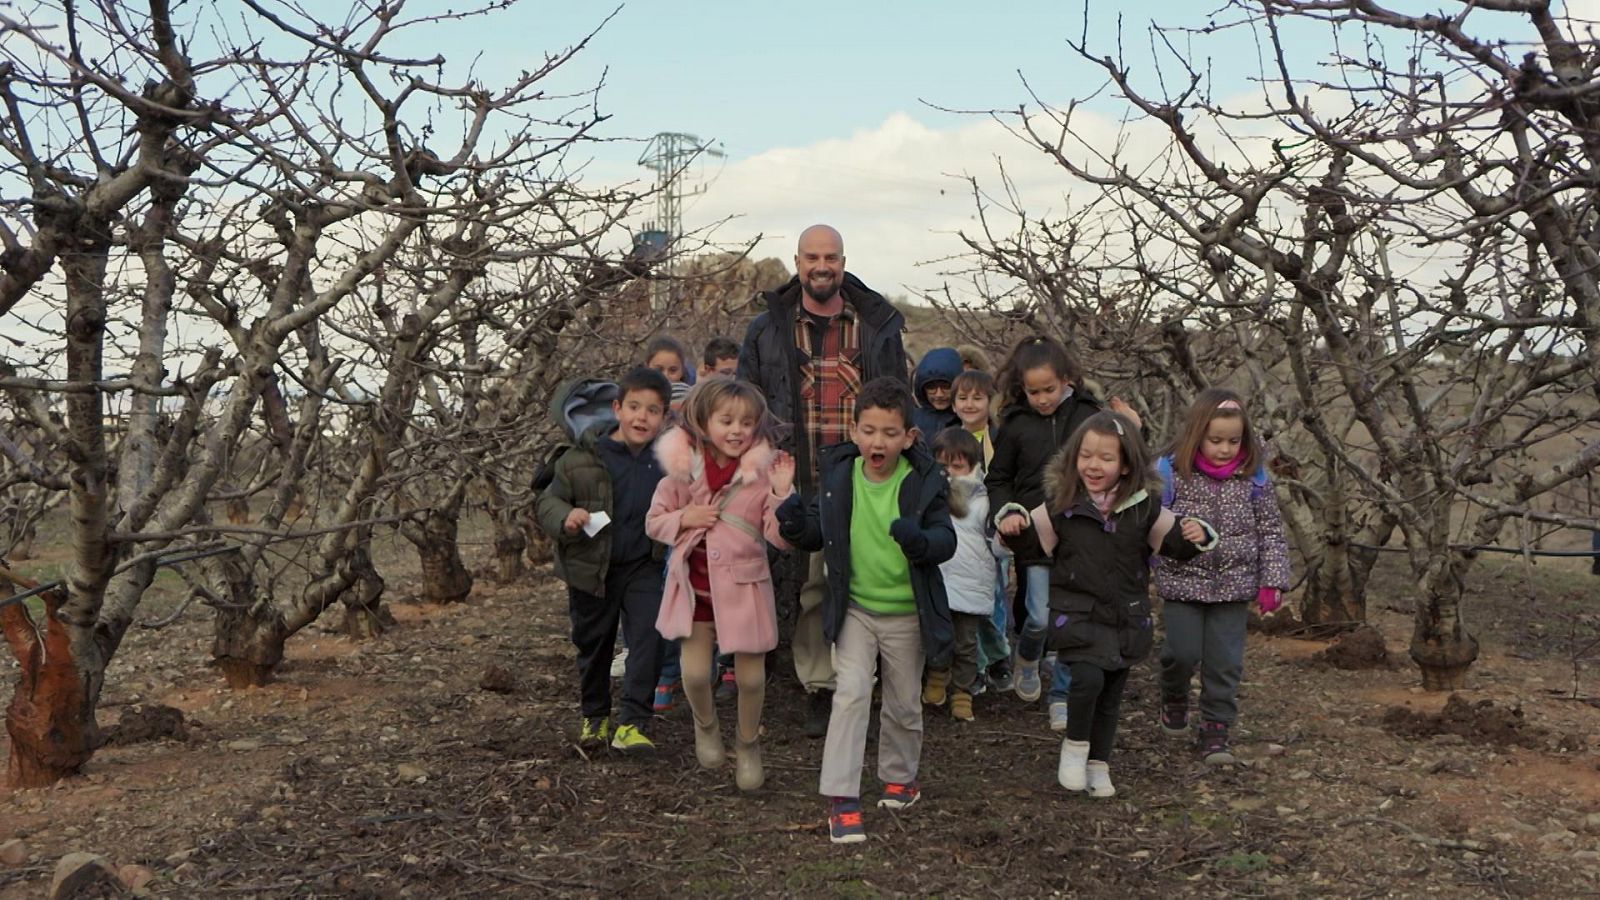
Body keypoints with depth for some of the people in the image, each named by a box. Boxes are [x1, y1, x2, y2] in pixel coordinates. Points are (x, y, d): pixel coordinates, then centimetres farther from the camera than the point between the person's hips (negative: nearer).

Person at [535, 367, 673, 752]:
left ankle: (632, 723, -6)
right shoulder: (582, 458, -15)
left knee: (648, 638, -13)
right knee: (593, 644, 14)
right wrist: (564, 518, -28)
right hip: (591, 568, -1)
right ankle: (595, 716, 35)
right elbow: (547, 501, -8)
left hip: (643, 565, 1)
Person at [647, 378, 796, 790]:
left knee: (751, 676, 6)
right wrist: (685, 518, -13)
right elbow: (654, 522, 7)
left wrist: (781, 494, -27)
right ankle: (706, 726, 35)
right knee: (695, 672, 1)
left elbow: (782, 538, -12)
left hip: (743, 586, -1)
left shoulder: (765, 472, -9)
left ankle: (748, 745, 33)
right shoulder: (683, 469, -3)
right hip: (695, 586, 1)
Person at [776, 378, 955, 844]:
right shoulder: (837, 475, -6)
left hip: (907, 613, 0)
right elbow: (819, 533, 3)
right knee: (851, 693, -12)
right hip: (854, 609, 0)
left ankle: (899, 777, 39)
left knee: (904, 704, 15)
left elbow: (946, 540, -14)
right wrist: (796, 525, -19)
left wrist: (920, 540, -36)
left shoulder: (924, 482, -13)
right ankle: (841, 798, -6)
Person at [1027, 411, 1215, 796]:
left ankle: (1098, 765, 31)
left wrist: (1196, 537, -11)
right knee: (1088, 678, -23)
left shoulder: (1144, 507, -2)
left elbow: (1173, 543, 9)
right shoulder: (1061, 505, -7)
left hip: (1127, 617, 3)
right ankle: (1075, 745, 3)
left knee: (1111, 696, 12)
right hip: (1077, 612, -3)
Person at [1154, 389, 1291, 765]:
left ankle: (1216, 730, 15)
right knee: (1182, 652, -1)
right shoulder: (1171, 473, -8)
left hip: (1234, 587, 2)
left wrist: (1272, 581, 0)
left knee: (1225, 663, 4)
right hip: (1182, 583, -2)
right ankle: (1174, 698, 30)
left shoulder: (1253, 479, -1)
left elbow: (1271, 532, 4)